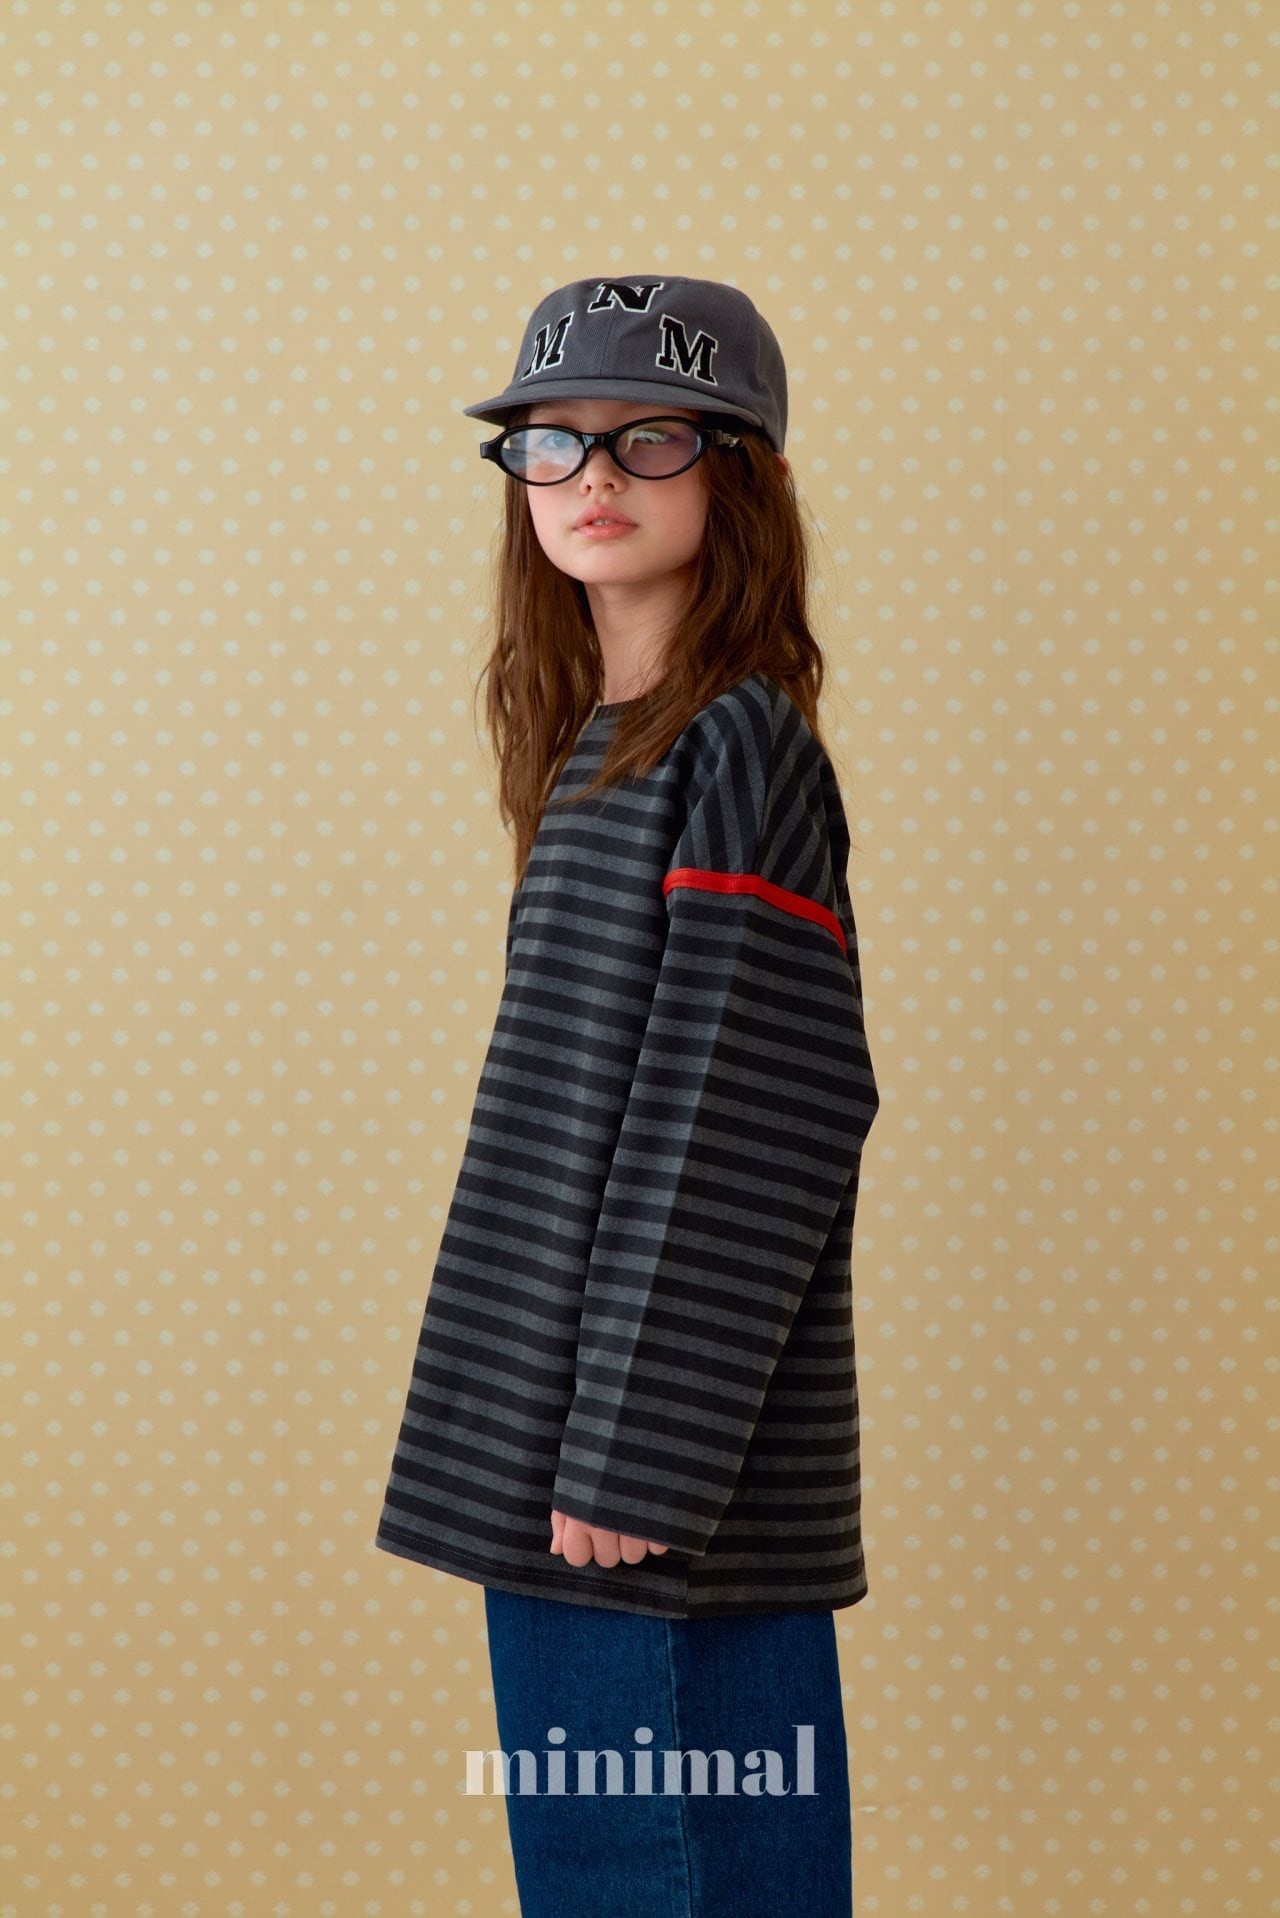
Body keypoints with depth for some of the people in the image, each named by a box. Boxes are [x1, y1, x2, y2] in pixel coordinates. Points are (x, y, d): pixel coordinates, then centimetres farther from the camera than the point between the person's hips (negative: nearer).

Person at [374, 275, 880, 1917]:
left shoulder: (738, 751, -13)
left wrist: (632, 1463, -18)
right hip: (555, 1460, 9)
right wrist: (547, 1455, 15)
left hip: (668, 1479, -9)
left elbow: (737, 1134, -18)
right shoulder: (602, 749, 14)